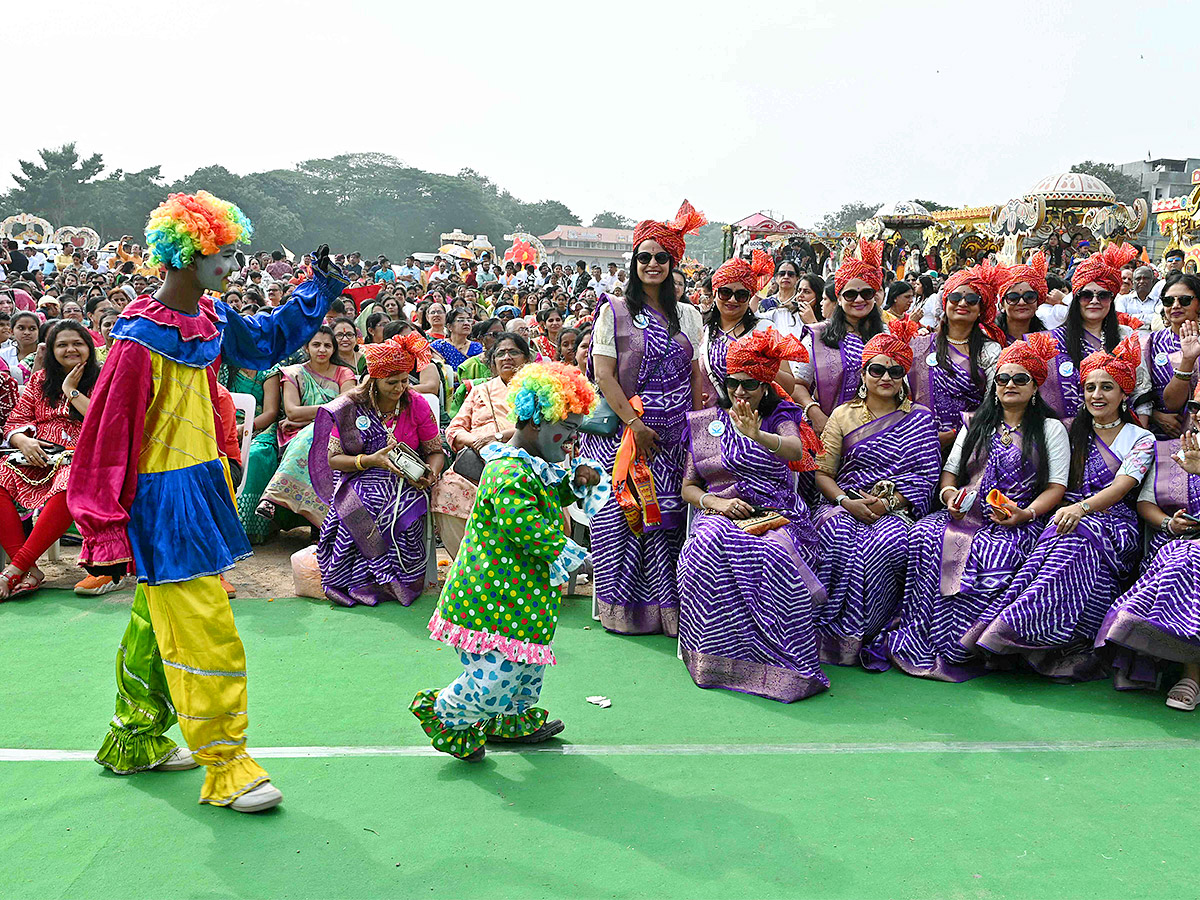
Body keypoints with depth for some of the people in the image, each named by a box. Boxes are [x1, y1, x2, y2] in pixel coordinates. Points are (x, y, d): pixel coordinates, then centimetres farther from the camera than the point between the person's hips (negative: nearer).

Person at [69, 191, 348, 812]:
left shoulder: (210, 319, 5)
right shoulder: (141, 339, -18)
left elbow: (264, 341, 26)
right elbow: (110, 435, -16)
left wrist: (317, 289, 18)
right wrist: (108, 532, -14)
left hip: (200, 487, 9)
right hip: (163, 500, -8)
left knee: (157, 627, 19)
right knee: (205, 635, -6)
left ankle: (135, 743, 34)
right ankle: (225, 768, 4)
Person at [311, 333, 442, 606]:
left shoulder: (417, 405, 2)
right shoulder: (350, 407, -1)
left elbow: (436, 451, 8)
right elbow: (332, 458, -2)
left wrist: (430, 472, -16)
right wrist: (371, 460, -19)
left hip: (404, 481, 1)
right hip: (359, 479, 0)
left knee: (397, 510, -32)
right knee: (361, 510, -33)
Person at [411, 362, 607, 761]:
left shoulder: (537, 465, 10)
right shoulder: (508, 473, -24)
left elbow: (558, 492, 26)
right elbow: (525, 525, -33)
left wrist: (581, 479, 3)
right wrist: (571, 554, -26)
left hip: (525, 590, 11)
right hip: (495, 596, -11)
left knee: (529, 657, 25)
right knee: (496, 677, -5)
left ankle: (514, 720, 46)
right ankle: (444, 714, 20)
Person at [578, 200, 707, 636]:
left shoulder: (688, 315, 13)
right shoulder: (614, 310, 1)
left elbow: (695, 375, 13)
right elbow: (603, 374, -6)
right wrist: (633, 423, -12)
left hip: (675, 435, 3)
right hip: (624, 430, -3)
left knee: (669, 515, 2)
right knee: (622, 513, -3)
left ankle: (669, 607, 11)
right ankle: (625, 608, 8)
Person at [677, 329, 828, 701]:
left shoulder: (781, 417, 12)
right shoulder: (704, 422, 18)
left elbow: (797, 451, -13)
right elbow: (688, 486, 17)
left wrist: (758, 435, -35)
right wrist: (715, 502, -6)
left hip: (777, 516, -1)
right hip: (722, 514, 1)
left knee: (773, 553, -36)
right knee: (713, 545, -35)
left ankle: (782, 663, -25)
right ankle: (722, 654, -25)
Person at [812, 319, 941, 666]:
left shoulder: (920, 417, 12)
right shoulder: (843, 415, 15)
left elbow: (927, 475, 3)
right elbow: (822, 472, 9)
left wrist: (887, 502, -12)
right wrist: (848, 501, -11)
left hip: (898, 509, -1)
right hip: (844, 505, 1)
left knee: (886, 543, -35)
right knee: (837, 537, -34)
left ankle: (856, 636, -20)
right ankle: (832, 638, -23)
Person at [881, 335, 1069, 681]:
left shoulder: (1050, 429, 13)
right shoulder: (976, 424, 25)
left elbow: (1056, 486, 3)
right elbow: (950, 470, 22)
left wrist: (1026, 514, -16)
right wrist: (949, 493, -3)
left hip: (1020, 522, -3)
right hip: (967, 514, 4)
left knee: (993, 551, -38)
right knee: (925, 534, -30)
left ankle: (955, 650, -30)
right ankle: (920, 645, -28)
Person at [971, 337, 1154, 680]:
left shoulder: (1141, 439, 9)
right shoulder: (1072, 431, 20)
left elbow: (1121, 487, -8)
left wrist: (1081, 507, -27)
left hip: (1115, 525, -3)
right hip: (1067, 516, 3)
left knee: (1080, 534, -37)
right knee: (1062, 535, -34)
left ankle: (1017, 624, -49)